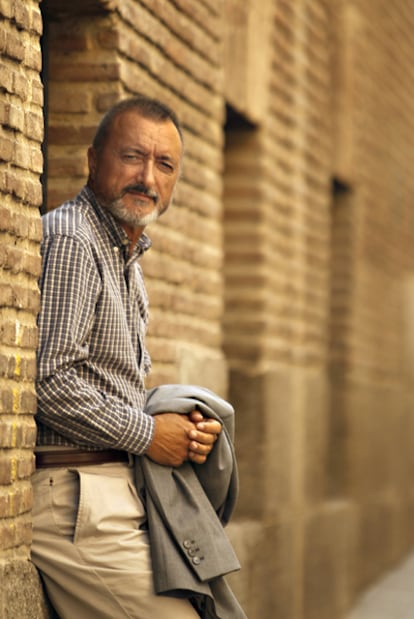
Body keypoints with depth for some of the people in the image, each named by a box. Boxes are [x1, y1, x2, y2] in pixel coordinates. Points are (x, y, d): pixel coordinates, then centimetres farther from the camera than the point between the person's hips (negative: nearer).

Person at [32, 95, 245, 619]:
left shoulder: (127, 256, 22)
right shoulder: (70, 241, -12)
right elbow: (49, 379, -22)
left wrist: (186, 426, 7)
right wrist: (146, 433, -11)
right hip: (72, 493, -10)